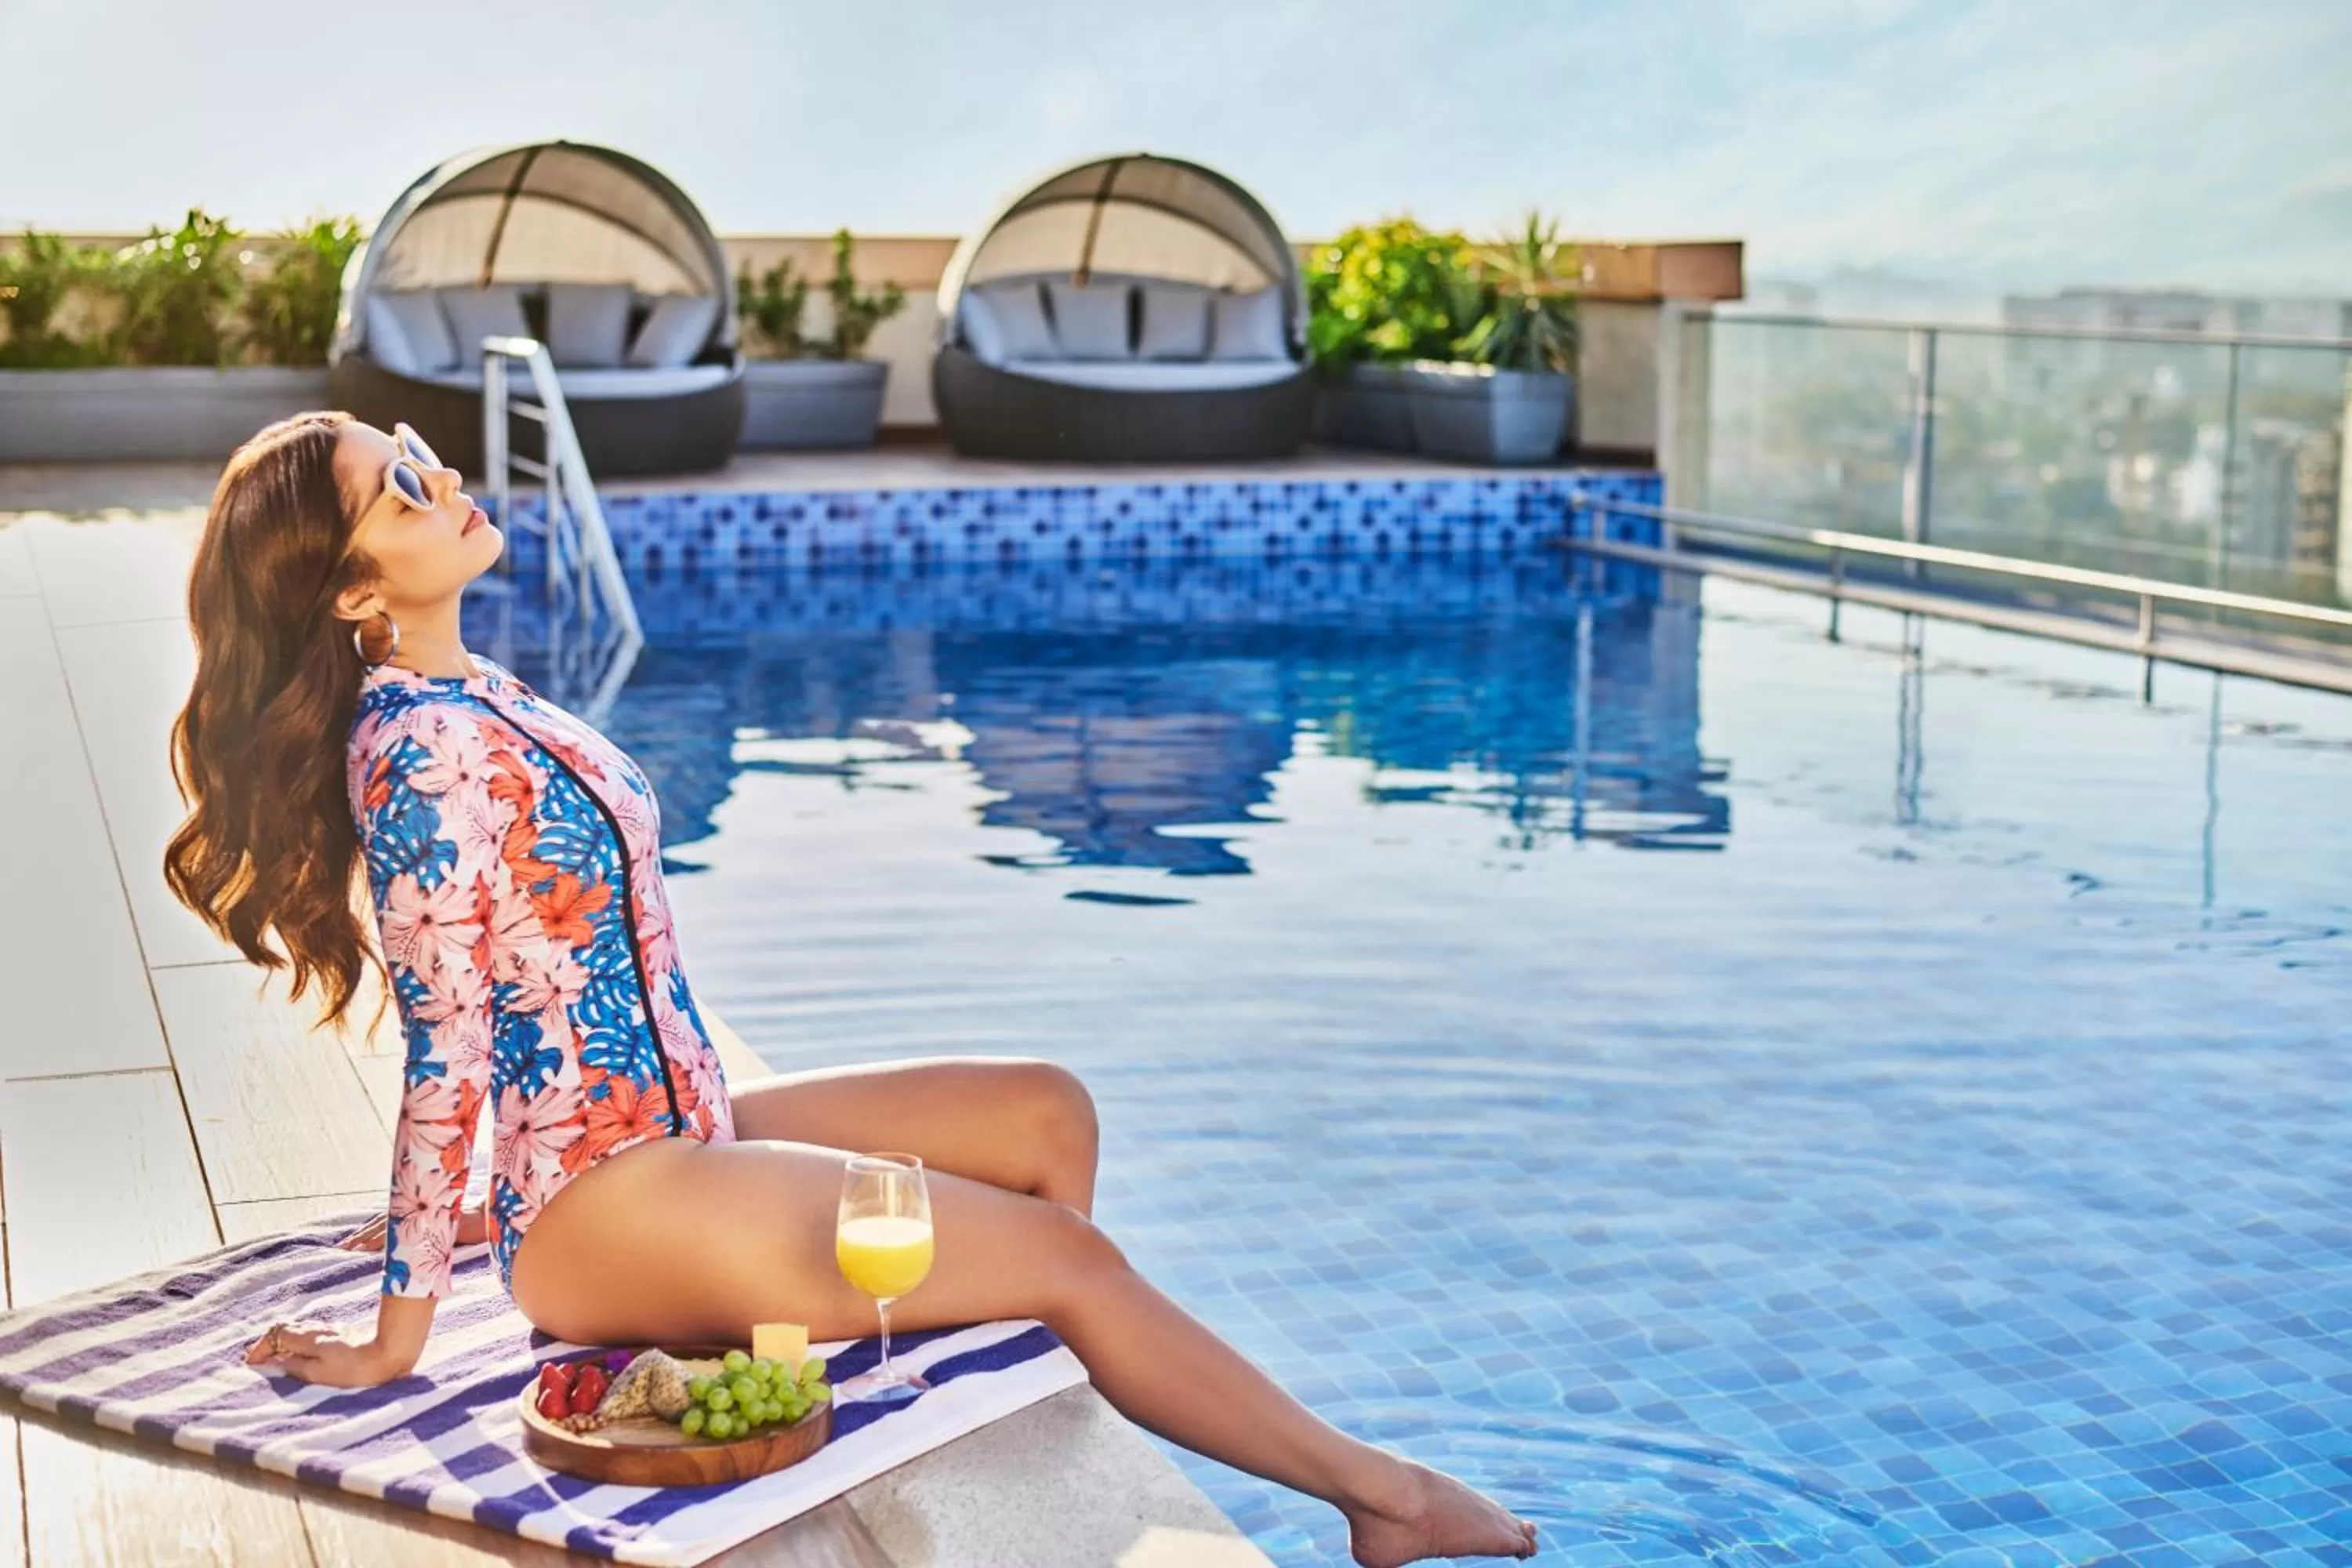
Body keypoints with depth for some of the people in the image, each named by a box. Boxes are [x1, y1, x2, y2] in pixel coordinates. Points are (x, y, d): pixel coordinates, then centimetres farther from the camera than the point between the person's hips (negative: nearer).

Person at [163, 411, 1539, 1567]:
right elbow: (448, 1049, -21)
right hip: (614, 1221, -9)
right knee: (1072, 1256, -3)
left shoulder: (462, 696, 8)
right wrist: (397, 1336, -15)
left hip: (676, 1134, 9)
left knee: (1046, 1115, 7)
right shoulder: (426, 753, -21)